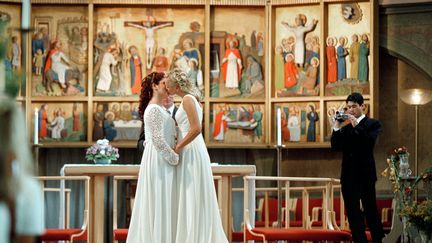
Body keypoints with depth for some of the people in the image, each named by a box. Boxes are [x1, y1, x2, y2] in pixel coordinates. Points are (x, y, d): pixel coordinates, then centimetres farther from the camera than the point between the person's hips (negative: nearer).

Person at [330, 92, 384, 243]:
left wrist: (356, 125, -18)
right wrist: (337, 127, -8)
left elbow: (369, 143, -16)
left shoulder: (373, 124, 1)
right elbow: (335, 147, 3)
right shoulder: (345, 126, 12)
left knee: (370, 211, -3)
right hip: (348, 175, 5)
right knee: (353, 213, 5)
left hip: (365, 174, -4)